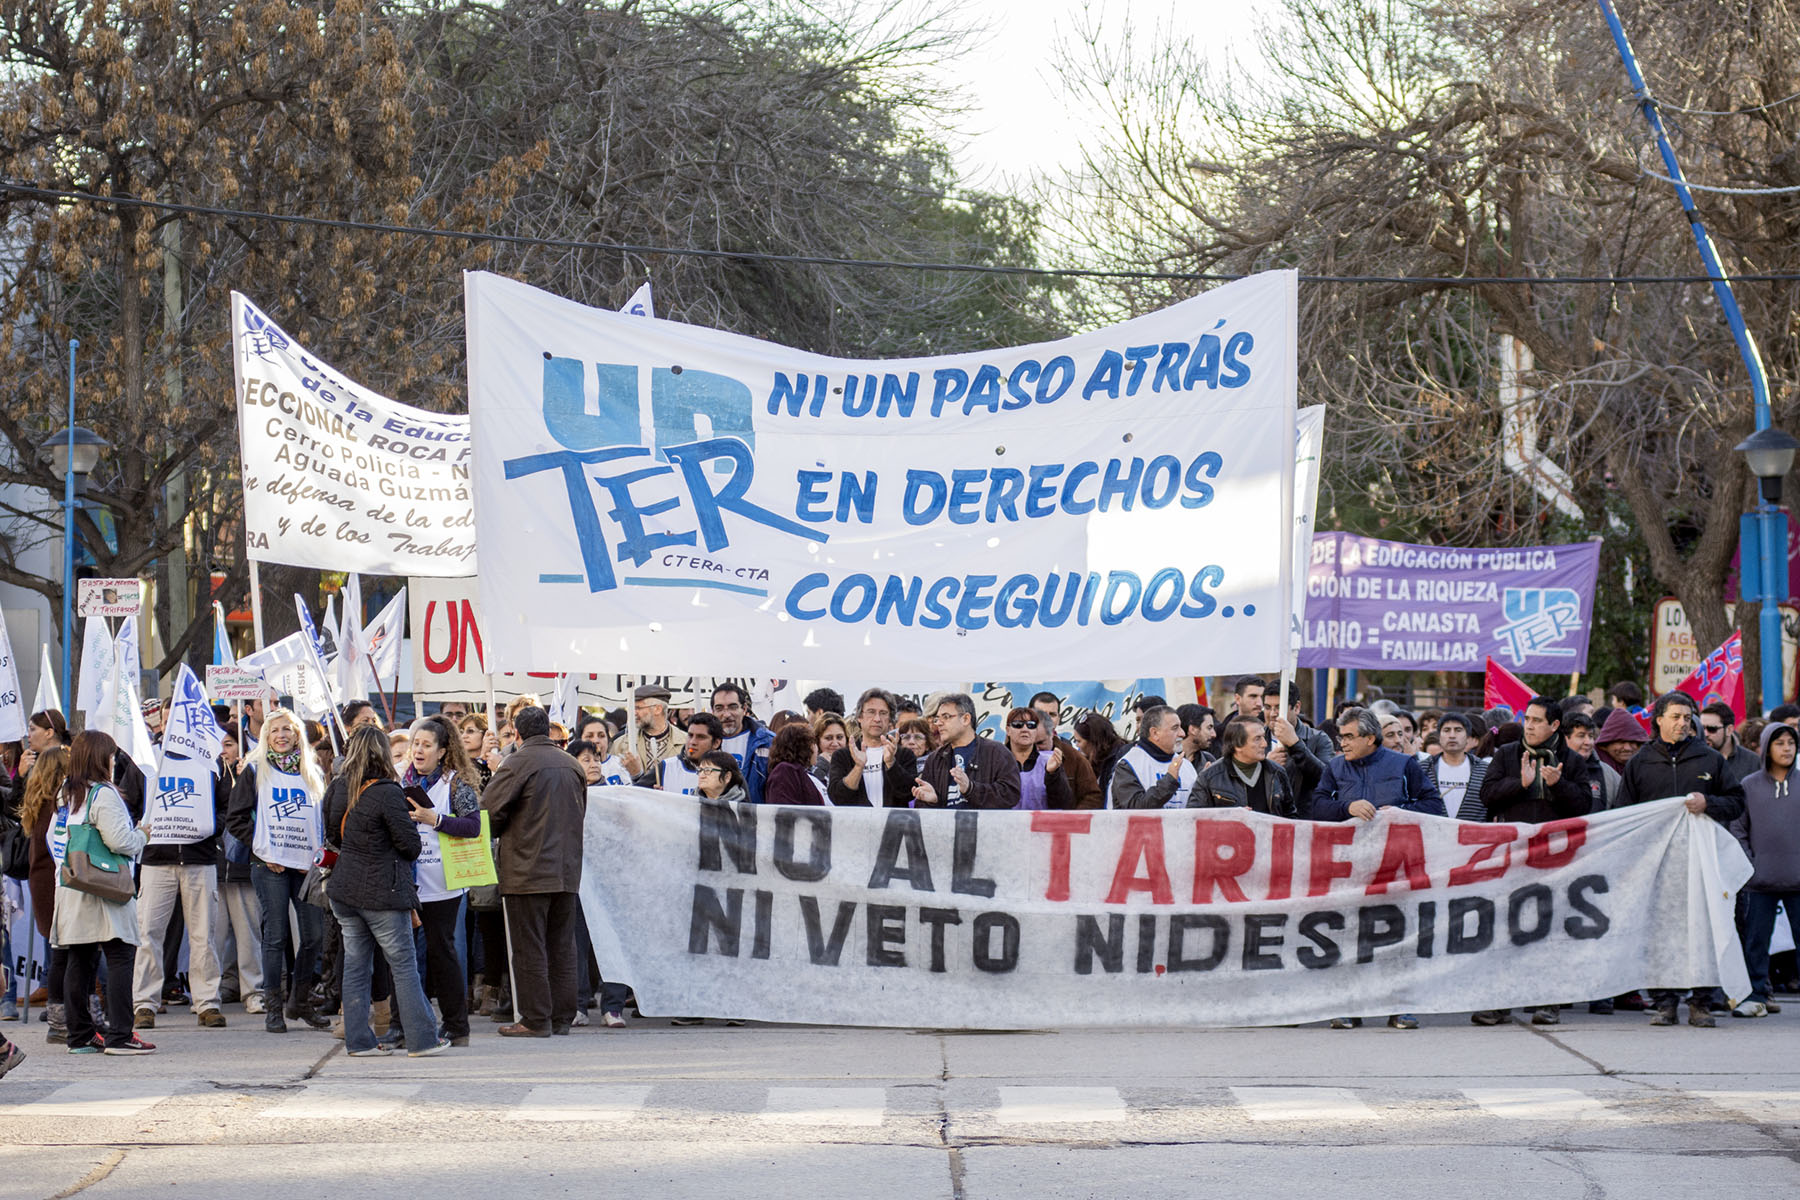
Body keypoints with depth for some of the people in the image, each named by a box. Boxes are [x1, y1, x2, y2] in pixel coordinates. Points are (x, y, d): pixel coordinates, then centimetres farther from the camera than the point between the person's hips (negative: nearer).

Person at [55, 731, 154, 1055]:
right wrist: (142, 836, 0)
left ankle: (79, 1036, 12)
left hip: (69, 889, 8)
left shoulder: (65, 794, 12)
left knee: (79, 961, 10)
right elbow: (119, 840, -20)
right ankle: (118, 1035, -10)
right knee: (120, 958, -5)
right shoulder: (103, 795, -12)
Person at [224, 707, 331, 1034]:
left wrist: (321, 852, 3)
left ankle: (300, 1001, 15)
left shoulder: (312, 772, 15)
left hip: (307, 865, 3)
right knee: (276, 935, -5)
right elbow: (236, 819, 2)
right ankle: (272, 1007, 1)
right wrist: (261, 847, -8)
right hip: (271, 865, -3)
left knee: (315, 934, -1)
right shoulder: (255, 771, 5)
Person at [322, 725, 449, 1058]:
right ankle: (421, 1039, 4)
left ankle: (358, 1040, 12)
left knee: (355, 965, 11)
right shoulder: (387, 793, -18)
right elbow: (410, 844, -14)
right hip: (382, 893, -6)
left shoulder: (337, 789, 2)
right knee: (404, 965, 2)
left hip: (344, 890, 6)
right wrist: (411, 822, 7)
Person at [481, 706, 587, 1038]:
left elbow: (490, 810, -10)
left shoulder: (518, 763, -10)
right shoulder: (572, 765, 9)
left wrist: (499, 832, 10)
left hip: (527, 871, -6)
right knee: (562, 947, 11)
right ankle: (562, 1017, 14)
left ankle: (535, 1019, -2)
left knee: (529, 948, -2)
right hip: (567, 870, 6)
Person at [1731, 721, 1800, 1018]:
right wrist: (1749, 865, -2)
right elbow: (1738, 829, 7)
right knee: (1756, 940, 2)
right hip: (1760, 881, 0)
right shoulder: (1749, 785, 6)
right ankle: (1757, 994, 10)